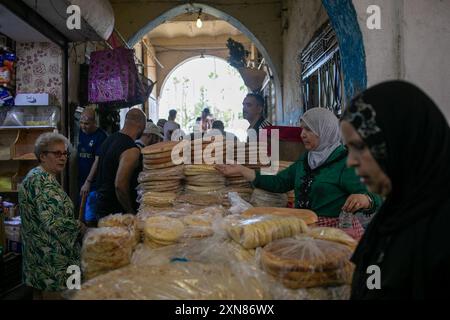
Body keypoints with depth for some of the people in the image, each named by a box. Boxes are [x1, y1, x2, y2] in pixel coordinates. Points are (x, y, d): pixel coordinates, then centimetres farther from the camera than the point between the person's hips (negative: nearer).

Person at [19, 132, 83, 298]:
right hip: (50, 258, -10)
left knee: (40, 294, 21)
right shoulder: (41, 180, -20)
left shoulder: (37, 176, 12)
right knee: (53, 294, 1)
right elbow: (53, 222, -29)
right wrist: (80, 226, -15)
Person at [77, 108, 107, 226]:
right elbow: (77, 154, 12)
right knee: (82, 218, 12)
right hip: (81, 181, 6)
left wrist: (88, 182, -19)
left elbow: (97, 160, -14)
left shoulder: (100, 136, -10)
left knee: (90, 219, -7)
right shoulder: (80, 132, 8)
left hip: (94, 184, -6)